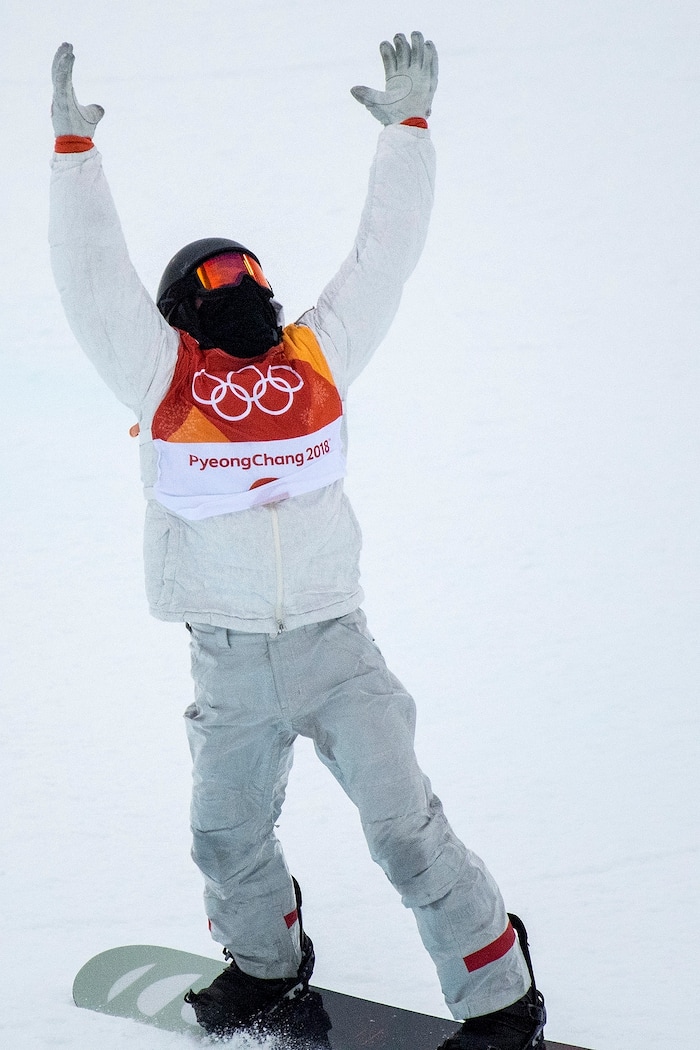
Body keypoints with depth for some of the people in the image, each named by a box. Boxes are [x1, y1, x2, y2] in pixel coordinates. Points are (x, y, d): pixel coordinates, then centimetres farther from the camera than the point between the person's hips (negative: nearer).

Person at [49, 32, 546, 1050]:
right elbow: (95, 276, -4)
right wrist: (75, 148, -8)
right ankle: (265, 961, 44)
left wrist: (407, 127, 11)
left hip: (335, 647, -1)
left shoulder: (318, 354, 5)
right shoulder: (162, 374, 1)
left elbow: (384, 257, 10)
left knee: (406, 826, -5)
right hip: (229, 667, 1)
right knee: (228, 834, 17)